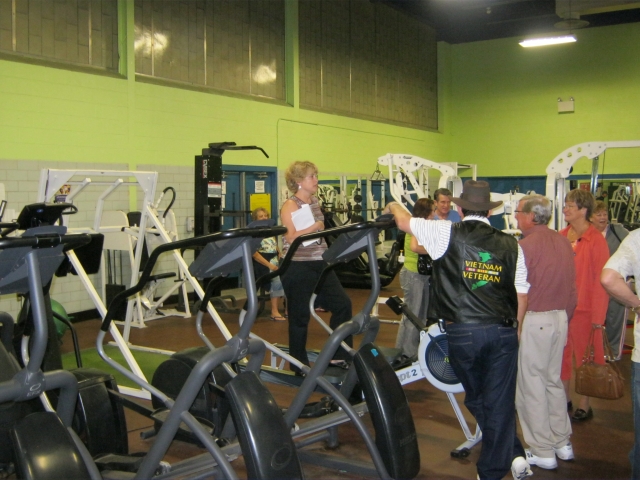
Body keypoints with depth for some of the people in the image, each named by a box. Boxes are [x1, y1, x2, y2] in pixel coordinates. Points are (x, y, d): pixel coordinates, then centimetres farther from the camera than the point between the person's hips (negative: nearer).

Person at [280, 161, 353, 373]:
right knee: (300, 315, 1)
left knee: (342, 303, 4)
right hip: (297, 267, -8)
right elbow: (291, 237, -21)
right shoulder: (290, 205, -11)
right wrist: (315, 226, -19)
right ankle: (299, 365, 15)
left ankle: (339, 355, 15)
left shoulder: (314, 201, 13)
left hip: (319, 264, 8)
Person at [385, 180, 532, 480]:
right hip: (503, 332, 2)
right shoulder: (511, 245, 5)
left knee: (476, 400, 17)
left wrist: (394, 206, 31)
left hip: (462, 332, -2)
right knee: (499, 402, 9)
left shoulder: (448, 233, -4)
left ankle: (511, 454, 19)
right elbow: (521, 298, 9)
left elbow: (404, 223, 9)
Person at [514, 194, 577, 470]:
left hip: (533, 320, -7)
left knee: (531, 385, 4)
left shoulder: (526, 245, -16)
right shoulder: (563, 243, 6)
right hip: (560, 318, 8)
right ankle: (562, 442, 28)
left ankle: (542, 452, 11)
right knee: (553, 380, 19)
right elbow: (572, 289, 11)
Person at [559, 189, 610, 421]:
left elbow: (601, 280, -12)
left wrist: (598, 318, -13)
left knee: (585, 356, 6)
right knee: (561, 353, 13)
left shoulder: (596, 240, -12)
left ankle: (585, 404, 20)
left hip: (584, 308, -5)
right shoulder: (561, 236, 5)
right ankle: (565, 398, 28)